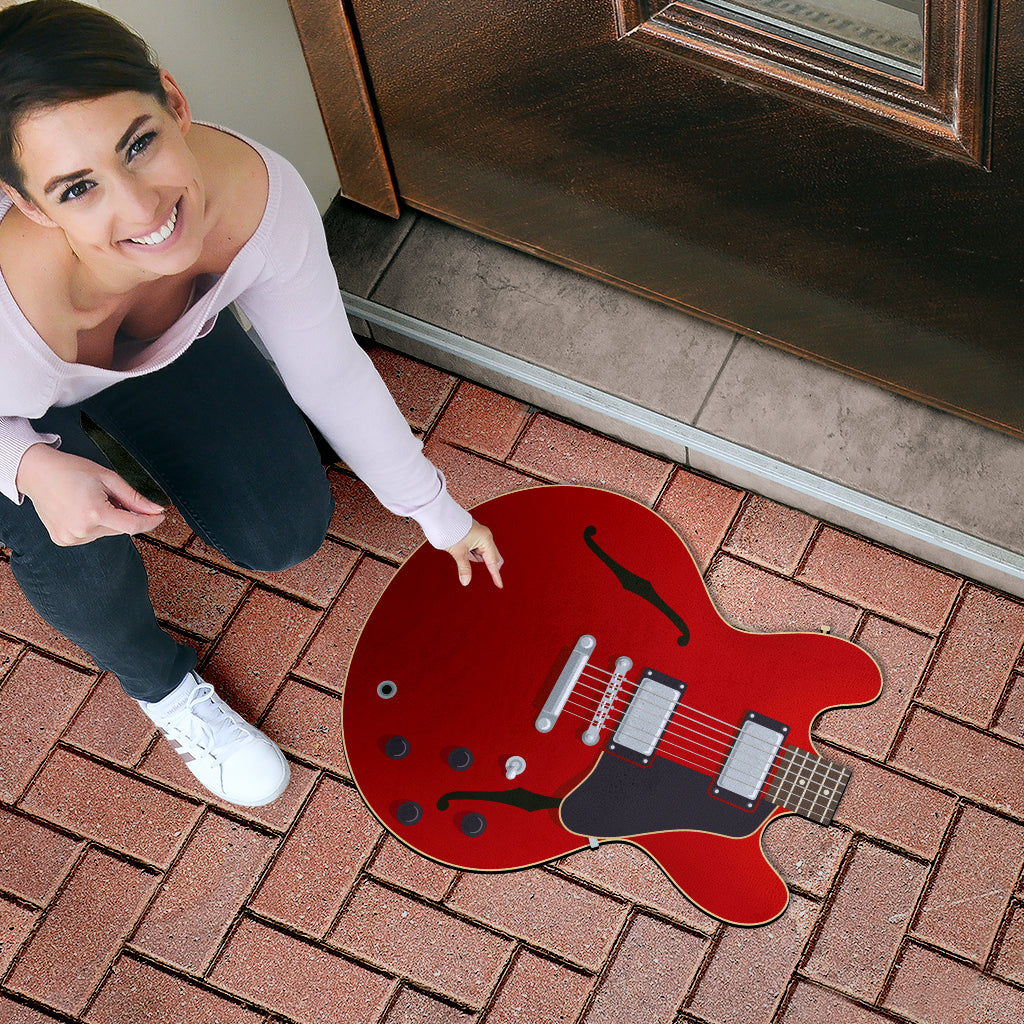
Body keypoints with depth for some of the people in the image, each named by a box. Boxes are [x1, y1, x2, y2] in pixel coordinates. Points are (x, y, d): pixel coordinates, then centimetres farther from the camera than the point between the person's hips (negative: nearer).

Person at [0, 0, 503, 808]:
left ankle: (146, 434, 29)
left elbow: (330, 370, -17)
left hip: (165, 337, 3)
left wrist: (436, 512, -6)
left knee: (289, 534, 1)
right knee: (78, 554, -28)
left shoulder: (261, 195, -38)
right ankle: (159, 681, 7)